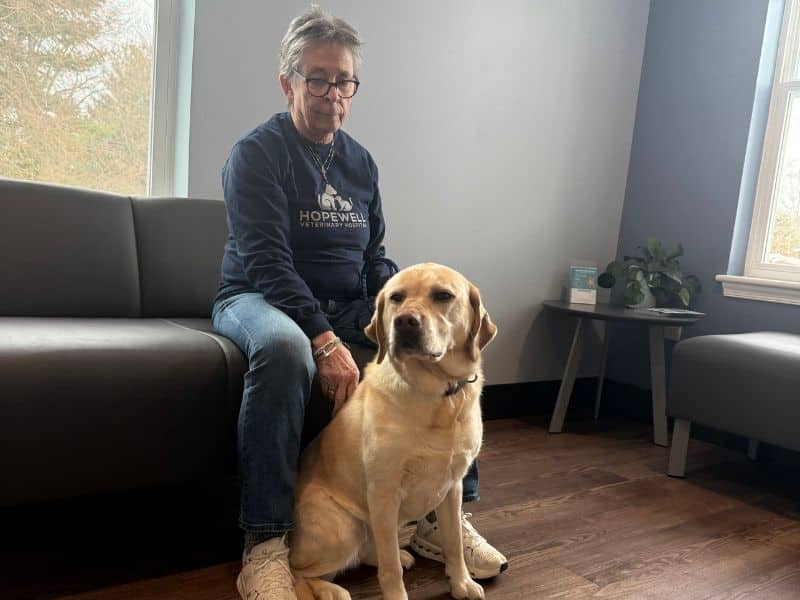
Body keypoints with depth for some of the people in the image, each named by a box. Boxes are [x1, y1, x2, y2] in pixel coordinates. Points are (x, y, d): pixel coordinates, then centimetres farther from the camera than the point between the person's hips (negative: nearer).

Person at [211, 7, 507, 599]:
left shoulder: (361, 161, 11)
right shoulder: (257, 152, -8)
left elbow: (374, 255, 13)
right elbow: (266, 260, -20)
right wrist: (325, 340, -32)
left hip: (347, 307, 6)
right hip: (260, 299, -5)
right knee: (283, 348, -40)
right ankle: (266, 542, -28)